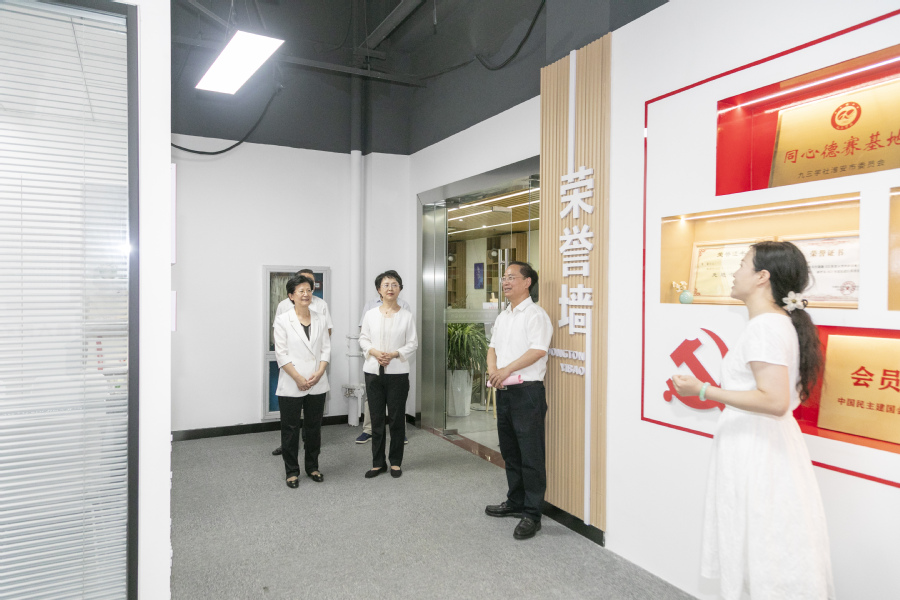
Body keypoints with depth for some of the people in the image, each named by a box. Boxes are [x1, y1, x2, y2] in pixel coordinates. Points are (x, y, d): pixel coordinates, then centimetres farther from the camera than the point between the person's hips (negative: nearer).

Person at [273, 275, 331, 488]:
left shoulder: (320, 320, 6)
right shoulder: (283, 320, -5)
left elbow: (326, 349, 5)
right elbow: (281, 354, -8)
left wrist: (319, 373, -10)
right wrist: (298, 378, -13)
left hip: (317, 385, 3)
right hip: (291, 386, -3)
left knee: (314, 428, 13)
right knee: (290, 429, 6)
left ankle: (312, 467, 28)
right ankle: (292, 471, 20)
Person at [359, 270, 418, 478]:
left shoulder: (407, 316, -2)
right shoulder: (370, 314, 3)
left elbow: (412, 344, -1)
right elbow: (363, 339, 7)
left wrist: (394, 354, -15)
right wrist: (374, 352, -12)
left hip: (398, 373, -1)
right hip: (373, 372, 2)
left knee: (397, 418, 5)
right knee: (377, 418, 8)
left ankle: (395, 462, 20)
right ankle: (378, 463, 19)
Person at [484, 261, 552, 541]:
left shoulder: (535, 314, -10)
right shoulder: (503, 316, 17)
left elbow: (538, 350, -20)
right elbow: (493, 346, 18)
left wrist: (507, 370, -19)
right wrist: (492, 370, -2)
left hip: (527, 391, -9)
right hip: (504, 391, 9)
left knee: (530, 456, -3)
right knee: (510, 451, 18)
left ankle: (531, 514, 6)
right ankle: (515, 502, 32)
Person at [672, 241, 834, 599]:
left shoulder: (765, 325, -19)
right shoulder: (782, 322, 12)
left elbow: (774, 401, -27)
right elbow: (789, 395, 16)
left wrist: (704, 391, -25)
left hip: (755, 448, -10)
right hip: (769, 443, 10)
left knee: (763, 549, 1)